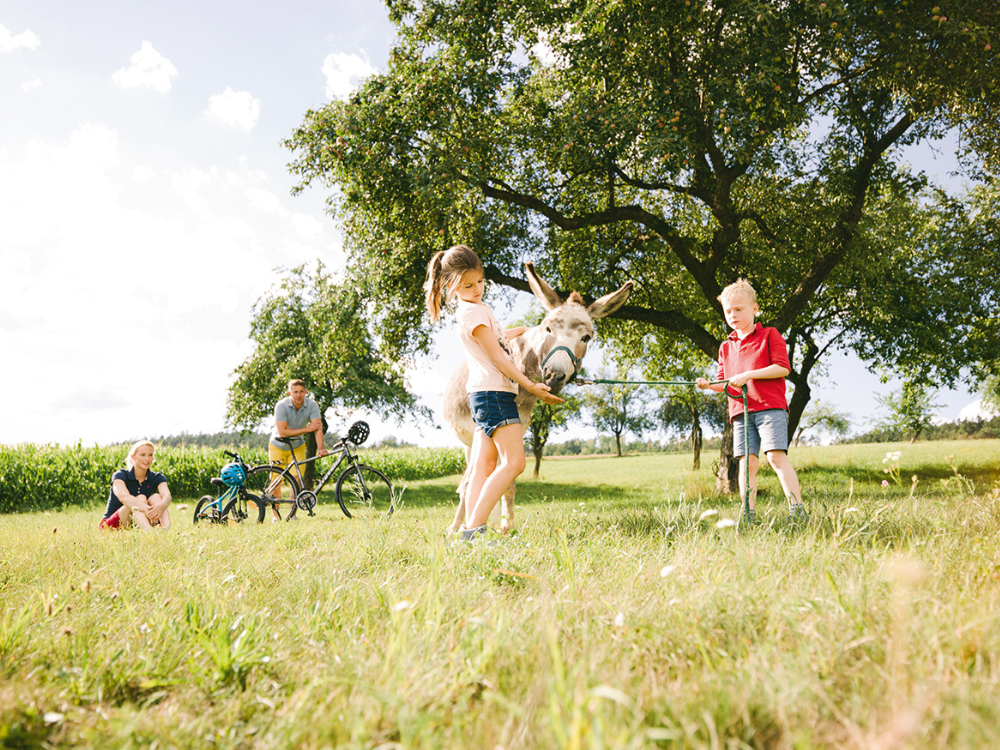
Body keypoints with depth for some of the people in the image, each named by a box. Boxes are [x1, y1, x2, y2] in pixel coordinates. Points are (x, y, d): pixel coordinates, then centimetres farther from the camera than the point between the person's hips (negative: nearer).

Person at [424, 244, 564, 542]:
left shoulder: (476, 309, 21)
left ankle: (470, 529, 2)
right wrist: (531, 386, -14)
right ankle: (474, 528, -19)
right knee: (514, 462, -15)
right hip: (493, 392, -10)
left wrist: (527, 329, 47)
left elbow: (498, 337, 40)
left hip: (484, 395, 10)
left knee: (483, 466, 4)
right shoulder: (473, 311, -10)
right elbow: (496, 355, -14)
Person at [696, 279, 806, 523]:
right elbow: (725, 382, 22)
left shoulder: (770, 335, 5)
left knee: (776, 455, -15)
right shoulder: (726, 347, 19)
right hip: (741, 411, 5)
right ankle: (749, 516, 1)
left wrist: (748, 375, -14)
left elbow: (783, 368, -6)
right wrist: (709, 385, -1)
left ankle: (798, 511, -11)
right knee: (747, 461, 0)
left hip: (770, 407, -5)